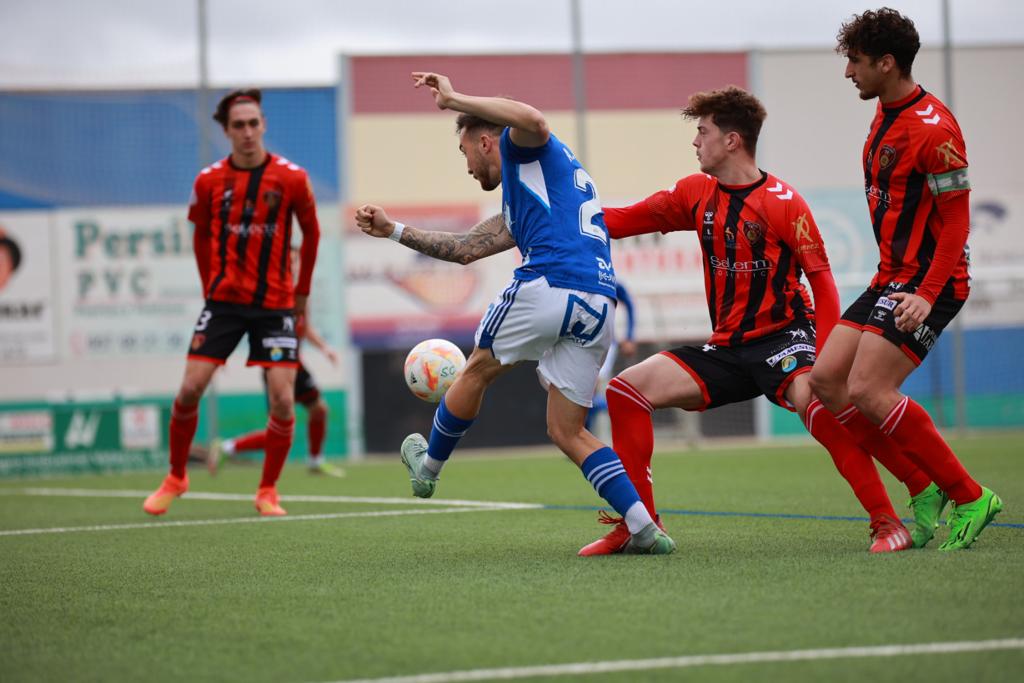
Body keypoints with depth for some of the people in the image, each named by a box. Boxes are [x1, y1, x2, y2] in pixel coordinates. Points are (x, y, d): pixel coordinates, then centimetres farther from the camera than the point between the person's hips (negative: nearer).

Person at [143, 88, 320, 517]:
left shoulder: (291, 178, -5)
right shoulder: (210, 181, -2)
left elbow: (311, 232, 7)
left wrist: (302, 292, 9)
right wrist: (210, 286, 12)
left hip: (275, 304, -1)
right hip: (224, 300, 1)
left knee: (282, 398, -9)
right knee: (190, 388, -6)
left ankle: (268, 492, 8)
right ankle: (176, 478, 16)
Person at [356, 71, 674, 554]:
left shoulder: (529, 151, 10)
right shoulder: (518, 205, 36)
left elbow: (532, 120, -16)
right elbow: (466, 249, 38)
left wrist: (453, 100, -9)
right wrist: (394, 230, 40)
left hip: (548, 284, -8)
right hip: (598, 304, 8)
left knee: (477, 372, 19)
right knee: (567, 432, 11)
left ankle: (429, 464, 39)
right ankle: (643, 527, -4)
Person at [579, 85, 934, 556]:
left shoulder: (783, 202, -11)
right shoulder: (697, 192, 7)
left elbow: (821, 280, -12)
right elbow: (627, 220, 15)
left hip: (782, 336, -7)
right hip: (726, 349, 7)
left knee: (815, 401, -38)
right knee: (626, 389, -1)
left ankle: (887, 522, -31)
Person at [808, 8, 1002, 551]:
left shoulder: (933, 129, -18)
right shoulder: (884, 115, 12)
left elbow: (957, 220, -19)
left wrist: (927, 295, -26)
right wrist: (896, 279, 19)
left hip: (928, 283, -10)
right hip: (891, 279, 10)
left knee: (867, 391, -18)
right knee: (826, 379, 3)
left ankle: (969, 497, -8)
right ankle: (927, 486, 7)